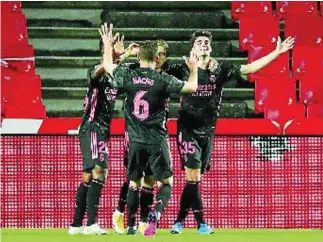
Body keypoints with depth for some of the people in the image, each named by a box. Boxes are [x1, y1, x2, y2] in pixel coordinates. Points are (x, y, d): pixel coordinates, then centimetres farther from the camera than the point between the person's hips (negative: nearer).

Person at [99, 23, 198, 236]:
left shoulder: (127, 77, -2)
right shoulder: (162, 80, -9)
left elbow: (107, 66, 17)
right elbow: (192, 87, 1)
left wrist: (108, 46, 32)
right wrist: (194, 69, 19)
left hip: (136, 141, 3)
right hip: (157, 141, -3)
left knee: (134, 183, 14)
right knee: (166, 182, 6)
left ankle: (131, 226, 13)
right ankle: (155, 215, -17)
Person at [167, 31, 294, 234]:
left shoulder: (220, 69, 1)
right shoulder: (183, 69, -5)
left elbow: (248, 68, -1)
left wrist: (276, 53, -6)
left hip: (208, 131, 3)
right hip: (188, 130, -3)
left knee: (193, 179, 8)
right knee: (193, 178, -12)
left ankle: (180, 221, 17)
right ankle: (201, 222, -4)